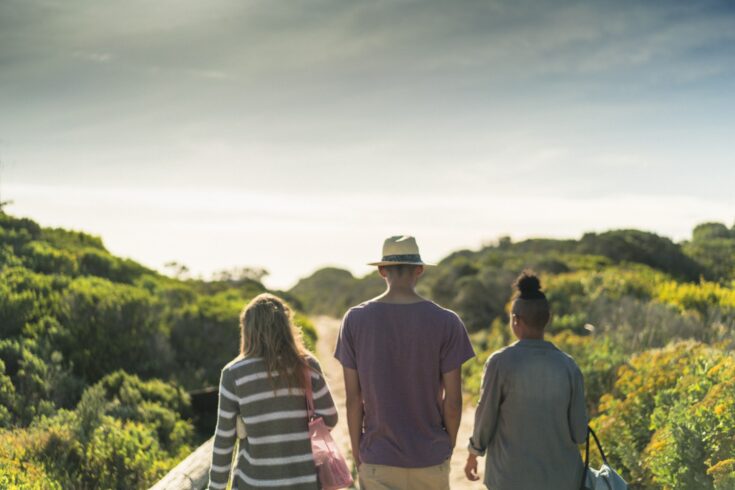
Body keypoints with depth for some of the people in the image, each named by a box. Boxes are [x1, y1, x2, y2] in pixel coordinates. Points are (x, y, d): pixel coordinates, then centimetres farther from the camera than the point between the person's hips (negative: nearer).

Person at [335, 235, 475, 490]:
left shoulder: (355, 320, -6)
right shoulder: (446, 322, -8)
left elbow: (353, 398, -4)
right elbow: (453, 400, -6)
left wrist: (357, 454, 7)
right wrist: (448, 445, 10)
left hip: (378, 462, 0)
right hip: (431, 459, 0)